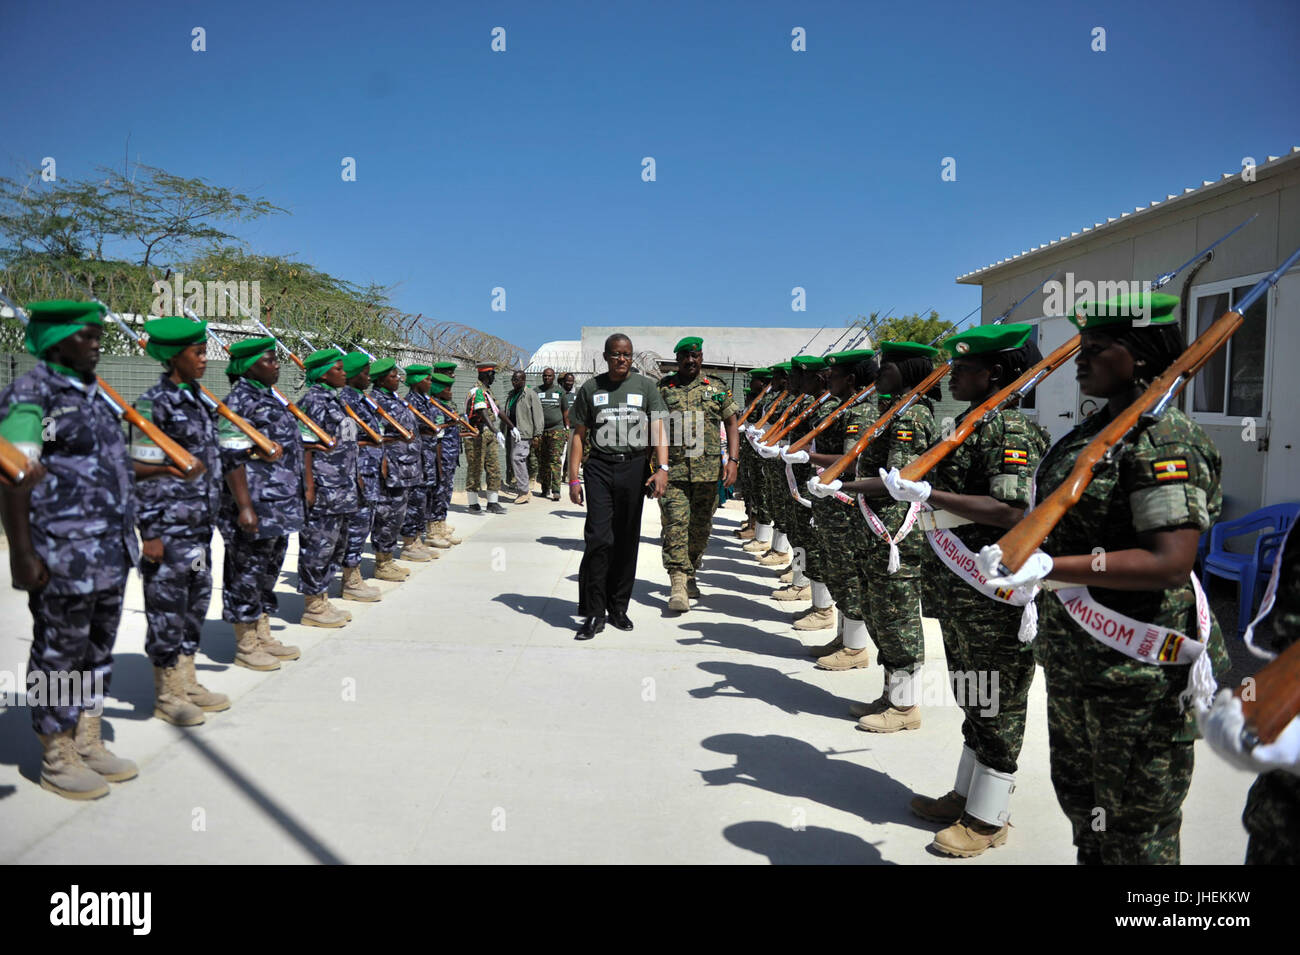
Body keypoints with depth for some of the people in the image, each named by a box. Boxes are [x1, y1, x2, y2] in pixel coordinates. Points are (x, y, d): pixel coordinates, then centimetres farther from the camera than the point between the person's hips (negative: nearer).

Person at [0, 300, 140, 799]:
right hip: (62, 554, -8)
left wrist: (124, 534, 21)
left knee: (98, 649, 15)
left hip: (109, 550, 8)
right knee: (58, 652, 3)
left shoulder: (90, 393, 15)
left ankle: (88, 743, 28)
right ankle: (57, 759, 17)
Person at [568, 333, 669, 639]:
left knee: (627, 540, 7)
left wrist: (662, 468, -18)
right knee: (599, 538, -11)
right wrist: (573, 479, 2)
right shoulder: (591, 388, 8)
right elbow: (578, 434, 9)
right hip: (600, 468, -1)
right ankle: (594, 614, -4)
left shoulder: (645, 386, 6)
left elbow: (658, 429, -3)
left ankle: (618, 607, 21)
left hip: (634, 468, 1)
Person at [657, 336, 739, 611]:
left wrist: (733, 460, -3)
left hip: (708, 471, 2)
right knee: (675, 524, -11)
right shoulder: (661, 389, 7)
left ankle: (690, 574, 27)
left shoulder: (717, 389, 11)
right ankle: (677, 583, -11)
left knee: (700, 527, 9)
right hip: (672, 469, -2)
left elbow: (731, 424, 10)